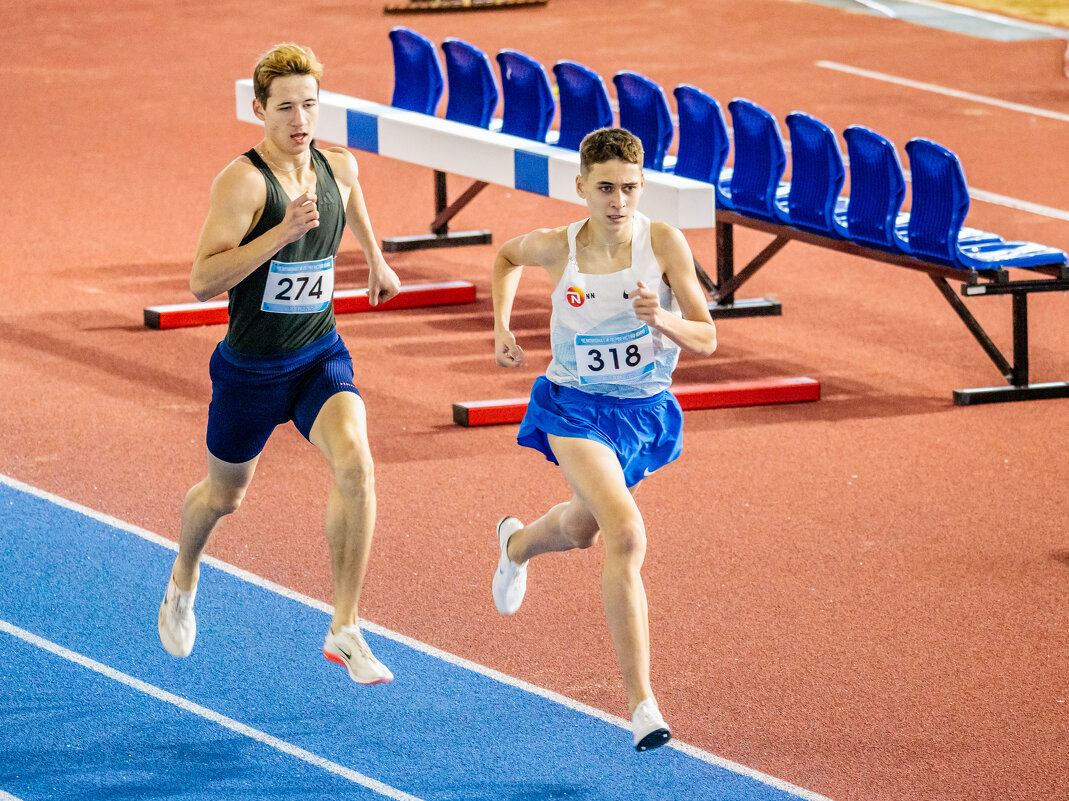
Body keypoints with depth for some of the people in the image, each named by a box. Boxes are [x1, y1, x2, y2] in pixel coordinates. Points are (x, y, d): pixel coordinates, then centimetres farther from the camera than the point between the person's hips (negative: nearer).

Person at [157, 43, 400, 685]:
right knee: (224, 496, 17)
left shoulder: (338, 166, -4)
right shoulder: (243, 181, -22)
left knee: (354, 463, -24)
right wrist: (282, 233, -37)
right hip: (251, 367, -3)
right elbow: (203, 282, -30)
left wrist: (376, 259, 38)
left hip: (322, 356, 3)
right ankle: (184, 579, 53)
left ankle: (345, 630, -18)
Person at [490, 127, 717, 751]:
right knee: (626, 537, -24)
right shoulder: (557, 248, -14)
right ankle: (641, 702, -24)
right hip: (577, 407, -3)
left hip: (646, 411, 3)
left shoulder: (664, 243, -16)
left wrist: (663, 320, -34)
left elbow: (706, 340, -14)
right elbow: (506, 256, 11)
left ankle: (517, 543, 66)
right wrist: (501, 327, 1)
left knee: (583, 530, 27)